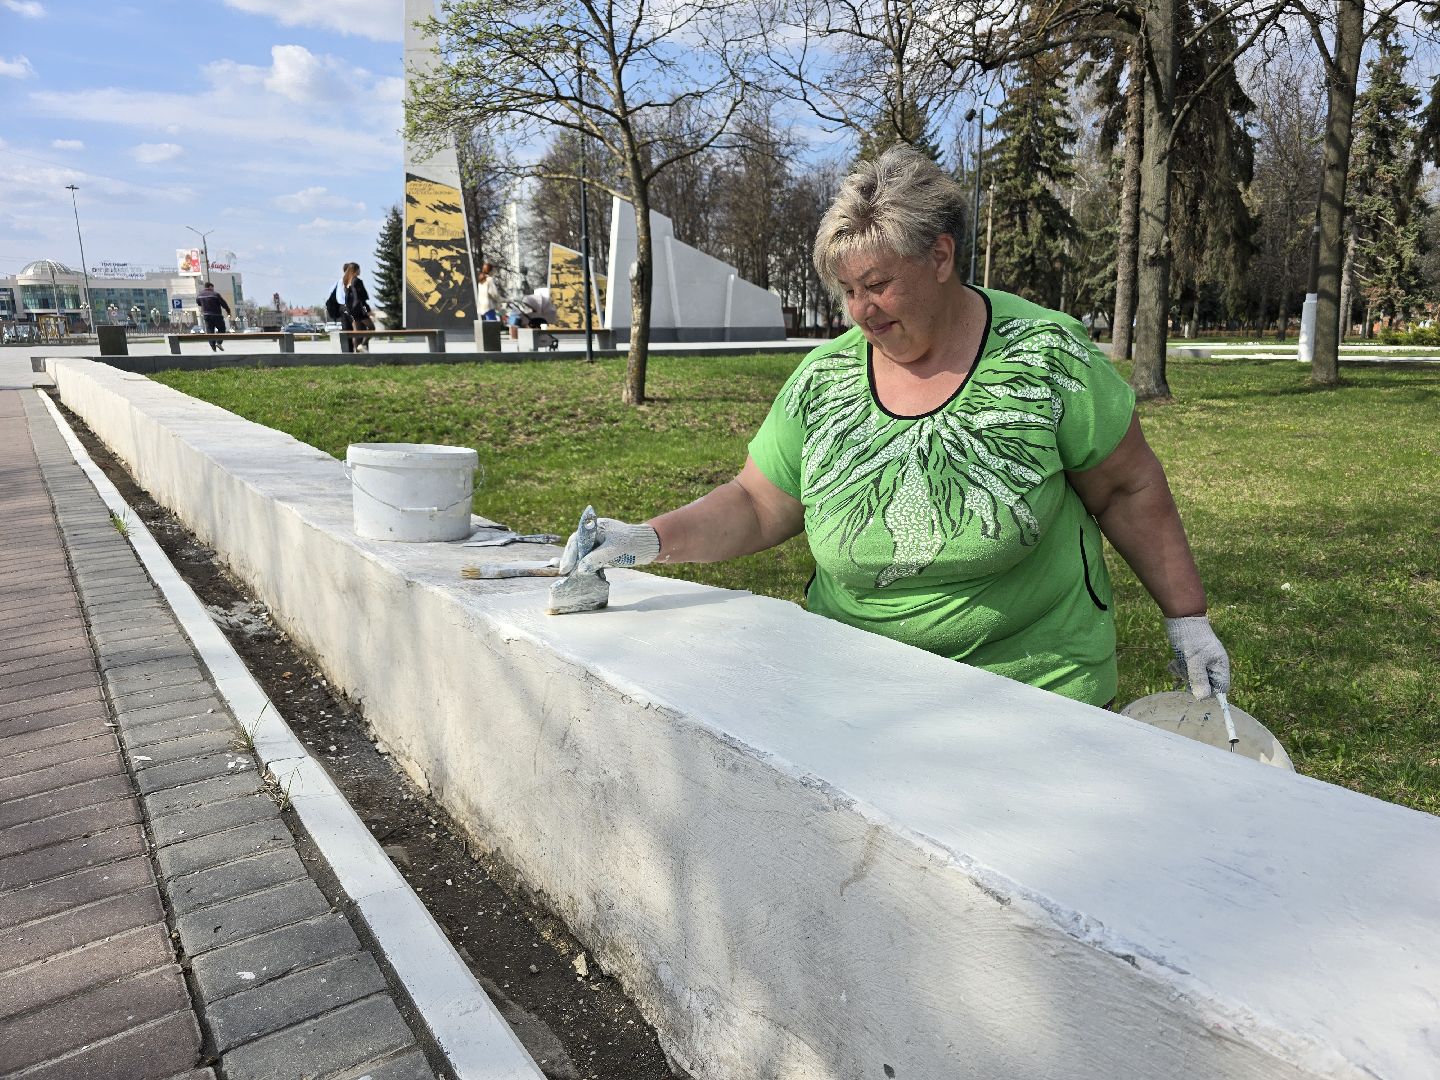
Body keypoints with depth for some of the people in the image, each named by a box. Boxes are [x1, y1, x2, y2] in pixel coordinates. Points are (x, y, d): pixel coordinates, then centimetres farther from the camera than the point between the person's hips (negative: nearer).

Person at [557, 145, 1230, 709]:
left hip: (1038, 687, -1)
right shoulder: (822, 380, -3)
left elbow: (1129, 493, -2)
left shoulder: (1045, 355, -10)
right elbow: (756, 506, 0)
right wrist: (649, 541, -14)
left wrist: (1187, 619, 0)